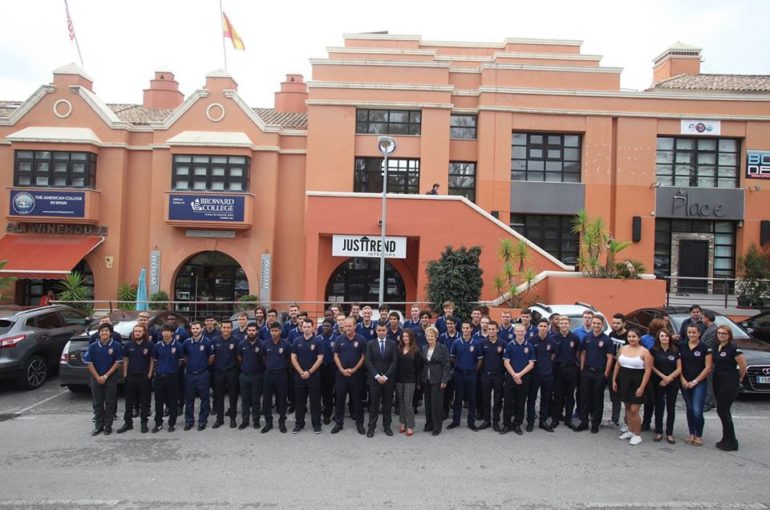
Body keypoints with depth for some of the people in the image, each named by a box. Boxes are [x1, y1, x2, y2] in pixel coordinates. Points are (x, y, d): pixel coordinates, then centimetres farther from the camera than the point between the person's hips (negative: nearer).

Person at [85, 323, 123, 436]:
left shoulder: (116, 346, -7)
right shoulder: (93, 346, -1)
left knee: (110, 403, 3)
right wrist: (98, 377, -8)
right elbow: (89, 363, 0)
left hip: (111, 379, -2)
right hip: (96, 378, 2)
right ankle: (98, 426, 18)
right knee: (98, 403, 8)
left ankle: (108, 426, 13)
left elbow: (117, 363, -7)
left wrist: (105, 376, -12)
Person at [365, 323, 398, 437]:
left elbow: (394, 361, -2)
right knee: (374, 404, 3)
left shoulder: (393, 344, 4)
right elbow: (368, 362, -3)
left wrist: (385, 376, -10)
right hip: (374, 378, -1)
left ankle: (387, 426, 18)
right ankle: (371, 427, 11)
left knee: (387, 404, 8)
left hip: (389, 379, 1)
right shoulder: (370, 344, 4)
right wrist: (377, 376, -13)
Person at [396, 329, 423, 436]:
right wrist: (394, 377, -1)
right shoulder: (398, 349, 3)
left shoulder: (415, 351, -5)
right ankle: (402, 423, 20)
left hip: (410, 380, -3)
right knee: (401, 402, 10)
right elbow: (395, 363, 5)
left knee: (408, 403, -5)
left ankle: (410, 426, 2)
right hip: (399, 379, 4)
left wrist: (418, 381, -4)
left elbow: (418, 367, -2)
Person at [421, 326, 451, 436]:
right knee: (428, 402, 9)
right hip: (426, 380, 5)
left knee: (436, 402, -3)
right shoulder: (424, 349, 8)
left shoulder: (442, 348, -7)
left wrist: (444, 380, -14)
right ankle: (429, 424, 22)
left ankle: (437, 427, 7)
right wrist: (420, 380, 8)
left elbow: (446, 365, -9)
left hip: (437, 380, -5)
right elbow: (422, 365, 11)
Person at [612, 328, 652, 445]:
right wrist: (614, 380, 11)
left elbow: (648, 370, -12)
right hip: (623, 381, 5)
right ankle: (630, 431, 27)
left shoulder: (644, 351, -10)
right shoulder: (623, 348, 5)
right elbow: (617, 365, 14)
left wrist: (642, 387, -15)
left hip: (637, 383, -5)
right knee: (627, 408, 13)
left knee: (634, 410, -6)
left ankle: (637, 435, 9)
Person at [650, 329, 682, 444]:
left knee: (671, 408, 6)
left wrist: (668, 378, -11)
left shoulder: (676, 351, 2)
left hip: (673, 383, 1)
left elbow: (679, 369, 0)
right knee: (659, 407, 4)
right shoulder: (654, 350, 0)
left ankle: (669, 433, 14)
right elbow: (651, 366, -1)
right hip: (658, 383, -1)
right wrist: (662, 376, -12)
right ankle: (658, 432, 13)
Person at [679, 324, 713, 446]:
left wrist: (695, 381, -9)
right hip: (685, 383, 3)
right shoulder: (681, 346, 3)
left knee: (697, 411, -9)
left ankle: (699, 435, 8)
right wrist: (682, 380, -4)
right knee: (689, 409, 11)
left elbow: (708, 367, -6)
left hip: (699, 383, -3)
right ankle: (691, 434, 23)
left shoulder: (705, 348, -5)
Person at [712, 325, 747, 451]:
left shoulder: (733, 348, -13)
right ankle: (727, 439, 22)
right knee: (723, 411, 12)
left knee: (722, 410, -6)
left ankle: (731, 442, 5)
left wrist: (739, 378, -1)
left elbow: (743, 365, -13)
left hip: (730, 384, -8)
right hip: (718, 383, 8)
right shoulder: (716, 347, 10)